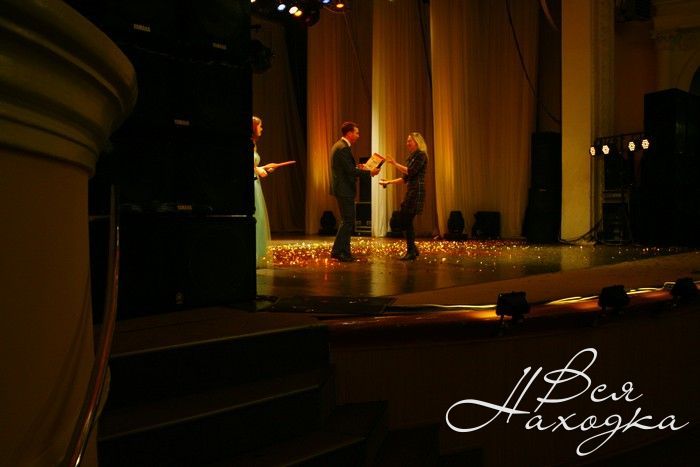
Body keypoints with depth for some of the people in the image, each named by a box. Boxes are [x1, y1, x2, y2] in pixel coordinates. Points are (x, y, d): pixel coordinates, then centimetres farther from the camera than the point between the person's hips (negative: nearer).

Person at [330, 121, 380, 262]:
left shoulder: (339, 146, 15)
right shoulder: (343, 148, -17)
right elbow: (351, 171, -21)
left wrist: (357, 167, 12)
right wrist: (370, 172, -14)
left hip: (342, 189, 11)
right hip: (344, 190, -11)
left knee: (348, 221, 14)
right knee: (348, 221, -5)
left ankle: (345, 252, 18)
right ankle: (337, 251, -2)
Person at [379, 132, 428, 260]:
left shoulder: (421, 155, -7)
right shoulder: (412, 156, 20)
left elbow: (410, 172, -19)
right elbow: (405, 178, 20)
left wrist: (395, 164, -14)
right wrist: (389, 182, 16)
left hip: (416, 192, -9)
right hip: (410, 192, 9)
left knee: (407, 221, -9)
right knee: (403, 219, 8)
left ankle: (411, 252, -1)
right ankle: (413, 250, 16)